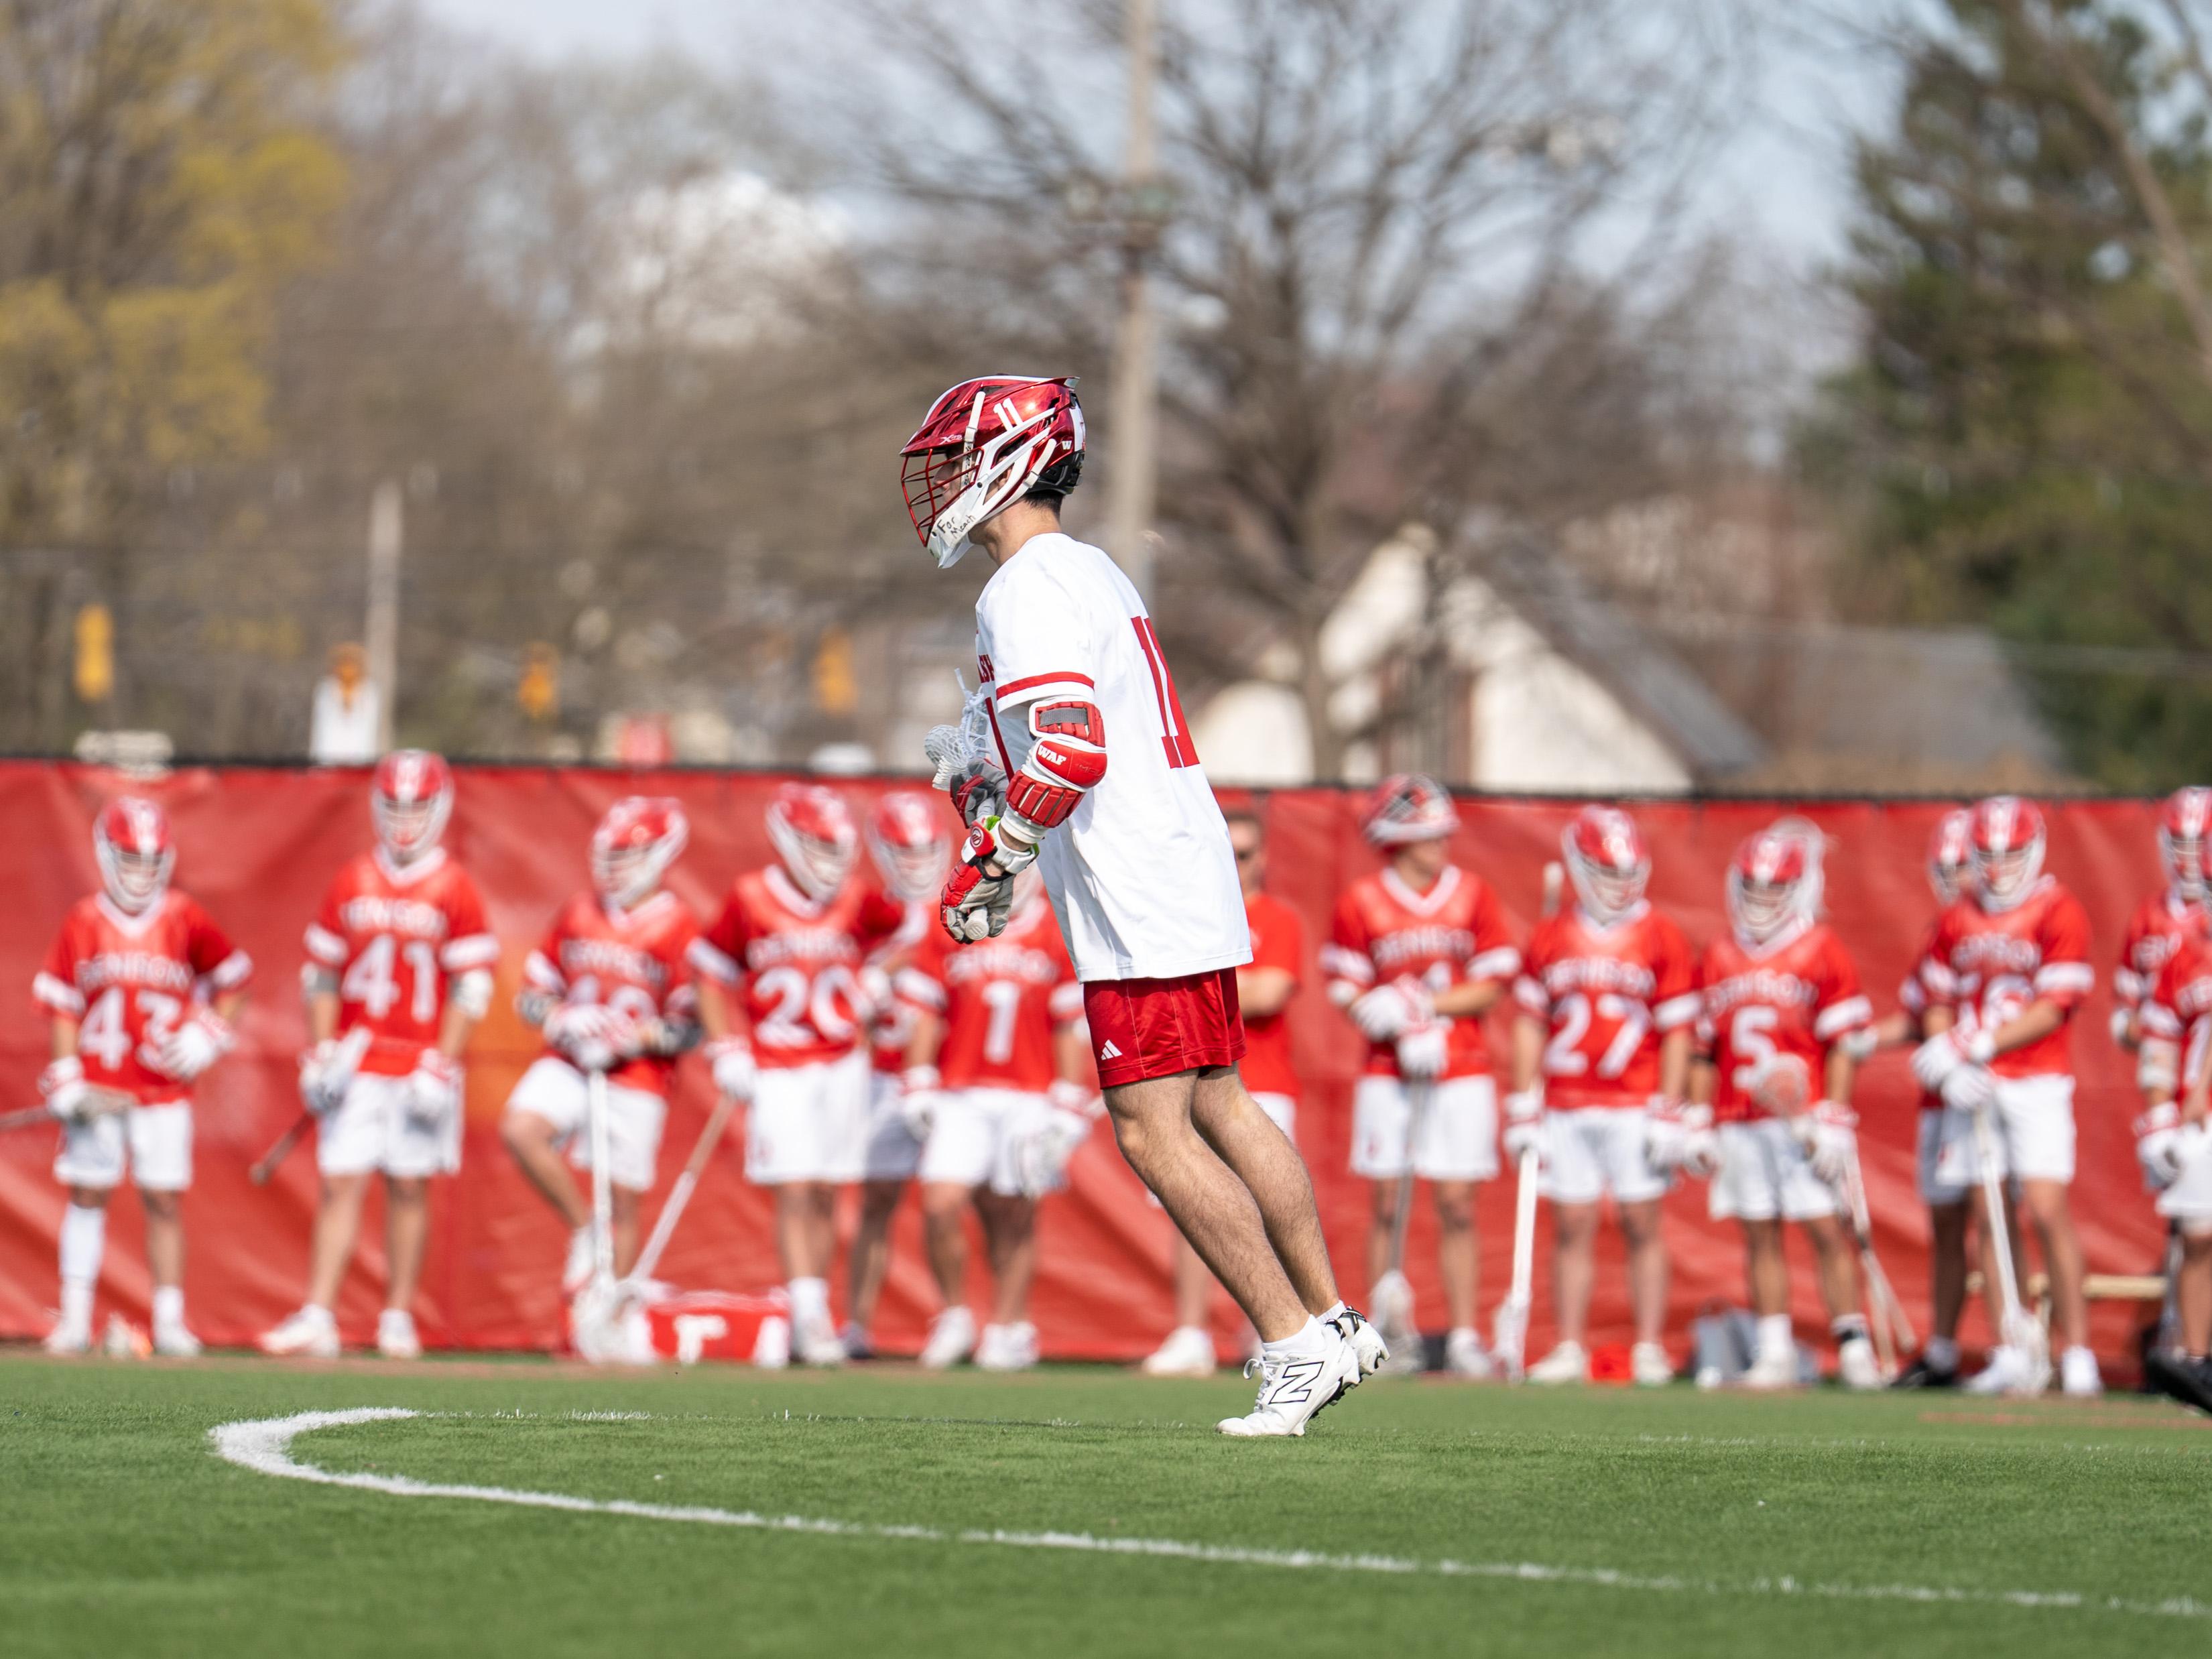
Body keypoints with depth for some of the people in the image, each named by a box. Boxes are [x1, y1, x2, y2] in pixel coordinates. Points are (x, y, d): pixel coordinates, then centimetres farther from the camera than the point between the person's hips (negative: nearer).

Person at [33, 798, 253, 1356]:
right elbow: (62, 1002, 0)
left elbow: (232, 976, 11)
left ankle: (170, 1320, 6)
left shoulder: (182, 918, 0)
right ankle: (75, 1319, 8)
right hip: (98, 1087, 0)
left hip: (163, 1086, 0)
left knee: (164, 1201, 1)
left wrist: (208, 1035, -2)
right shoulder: (84, 921, -1)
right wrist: (66, 1077, -7)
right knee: (87, 1195, 2)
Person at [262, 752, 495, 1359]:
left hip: (421, 1063, -2)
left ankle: (398, 1319, 10)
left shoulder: (454, 891, -3)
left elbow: (471, 988, -5)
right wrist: (320, 1055, 1)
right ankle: (318, 1318, -5)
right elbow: (322, 975, 11)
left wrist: (440, 1069, -11)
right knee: (340, 1184, -2)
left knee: (409, 1188, 4)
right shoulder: (351, 885, 7)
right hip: (356, 1062, 2)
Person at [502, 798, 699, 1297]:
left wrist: (636, 1037, -20)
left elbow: (691, 1027, -5)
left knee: (623, 1202, 1)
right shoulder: (579, 914, 7)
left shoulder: (676, 928, -6)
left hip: (636, 1077, -3)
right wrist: (558, 1020, -9)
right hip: (570, 1064, 3)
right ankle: (582, 1228, -4)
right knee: (520, 1129, -24)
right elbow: (533, 992, 12)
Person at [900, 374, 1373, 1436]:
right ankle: (1334, 1325, 22)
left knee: (1153, 1132, -7)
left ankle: (1294, 1347, -7)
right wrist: (988, 775, 20)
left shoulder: (1024, 595, -14)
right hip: (1187, 866, 10)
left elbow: (1071, 754, -26)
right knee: (1217, 1108, 17)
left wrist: (991, 862, -17)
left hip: (1132, 897, -10)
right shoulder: (1087, 572, 18)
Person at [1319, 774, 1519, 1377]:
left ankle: (1464, 1335, 1)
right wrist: (1406, 1034, -14)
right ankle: (1384, 1330, 6)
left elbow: (1491, 986, 2)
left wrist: (1423, 1005, -11)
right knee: (1385, 1204, 0)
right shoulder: (1361, 903, 0)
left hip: (1461, 1073, 1)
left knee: (1456, 1204, -1)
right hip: (1387, 1073, -1)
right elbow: (1348, 993, 1)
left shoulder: (1472, 896, 4)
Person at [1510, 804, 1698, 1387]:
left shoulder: (1661, 939, 0)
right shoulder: (1550, 939, 7)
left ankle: (1650, 1347, 3)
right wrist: (1524, 1109, 5)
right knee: (1572, 1226, 3)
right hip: (1566, 1108, 2)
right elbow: (1530, 1025, 10)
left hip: (1635, 1107, -2)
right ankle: (1570, 1349, 7)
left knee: (1642, 1225, -1)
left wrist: (1670, 1114, -6)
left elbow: (1677, 1032, 0)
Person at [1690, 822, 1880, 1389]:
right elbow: (1705, 1050, 16)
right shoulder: (1718, 960, 12)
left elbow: (1841, 1046, -5)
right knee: (1760, 1237, 5)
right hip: (1740, 1124, 4)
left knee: (1827, 1230, -6)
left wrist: (1832, 1120, -11)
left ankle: (1853, 1344, -2)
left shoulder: (1823, 954, -2)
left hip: (1803, 1122, -4)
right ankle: (1775, 1353, 8)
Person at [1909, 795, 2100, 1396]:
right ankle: (2012, 1357, 7)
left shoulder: (2058, 913, -5)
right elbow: (1938, 1005, 15)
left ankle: (2077, 1352, -9)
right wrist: (1950, 1069, -4)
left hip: (2036, 1081, -5)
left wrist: (1974, 1046, -16)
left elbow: (2053, 1010, -11)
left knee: (2047, 1211, -13)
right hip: (1973, 1088, 5)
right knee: (1991, 1218, 3)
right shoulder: (1957, 922, 13)